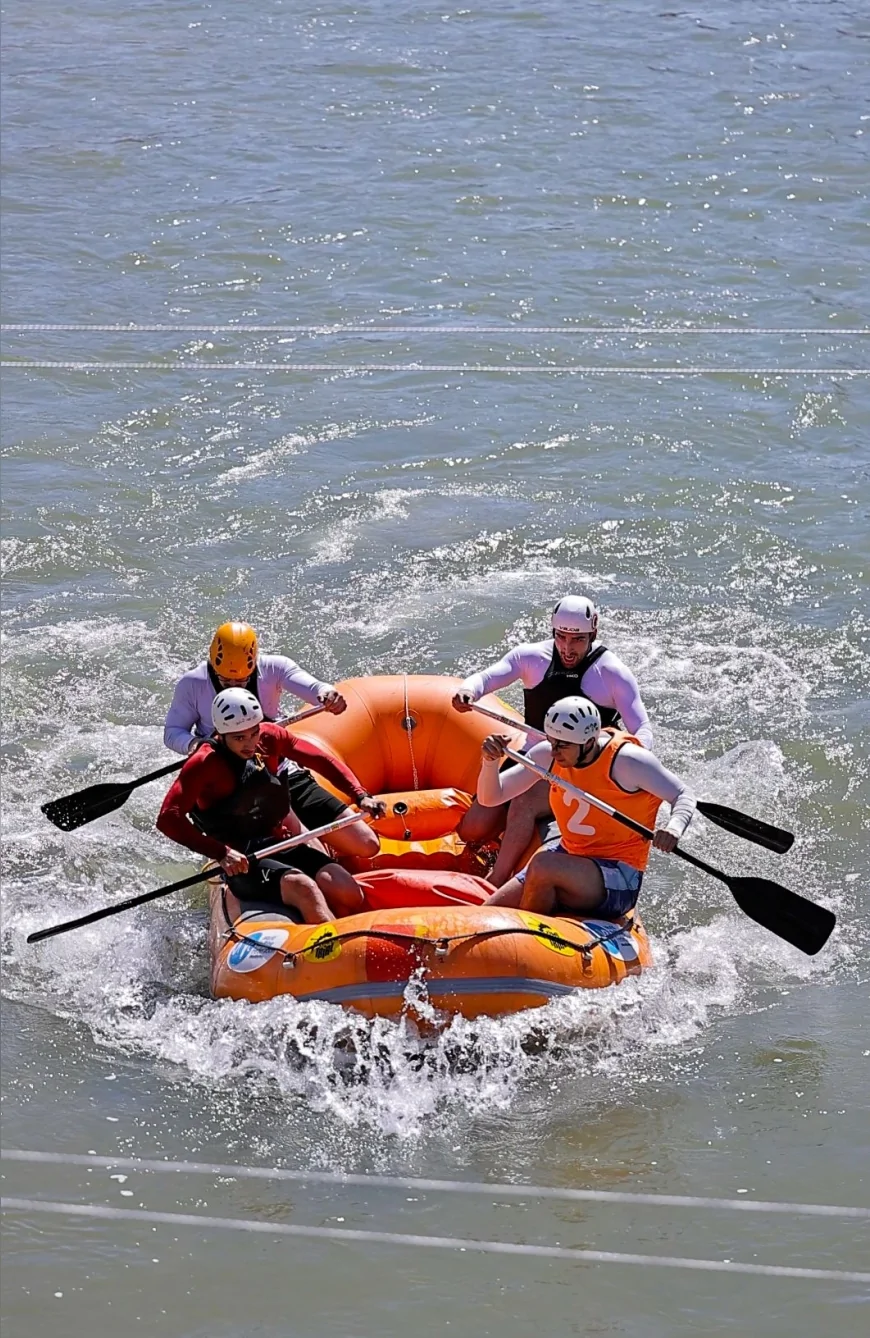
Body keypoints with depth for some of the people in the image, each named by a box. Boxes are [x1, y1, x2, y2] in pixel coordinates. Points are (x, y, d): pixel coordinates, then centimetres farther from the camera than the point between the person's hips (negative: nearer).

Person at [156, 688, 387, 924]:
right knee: (302, 886, -34)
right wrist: (221, 853, -29)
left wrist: (361, 796, 0)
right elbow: (168, 819, -21)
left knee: (349, 894, -16)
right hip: (241, 864, -7)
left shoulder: (269, 738, 4)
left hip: (283, 845, 7)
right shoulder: (206, 764, -11)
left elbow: (322, 761, 14)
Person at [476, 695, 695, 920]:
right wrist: (491, 761, -19)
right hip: (568, 861, 6)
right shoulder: (547, 755, -1)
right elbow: (490, 798, 2)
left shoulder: (623, 760, -17)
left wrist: (674, 827, -32)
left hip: (618, 881, -6)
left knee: (542, 863, -32)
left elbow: (683, 796, -10)